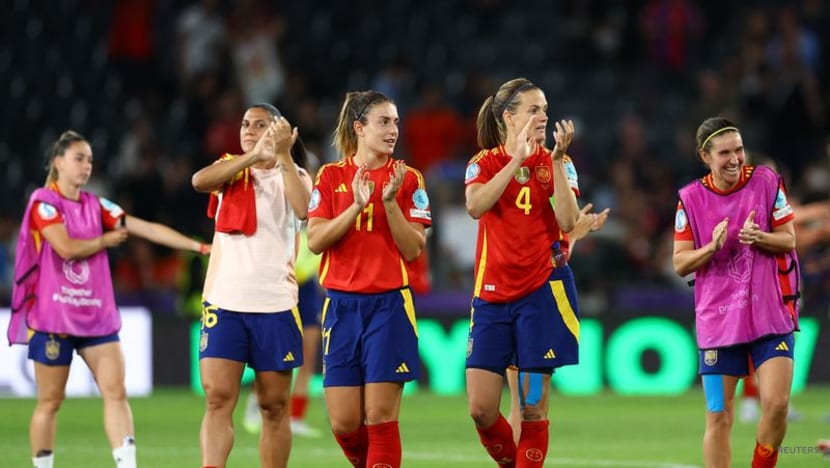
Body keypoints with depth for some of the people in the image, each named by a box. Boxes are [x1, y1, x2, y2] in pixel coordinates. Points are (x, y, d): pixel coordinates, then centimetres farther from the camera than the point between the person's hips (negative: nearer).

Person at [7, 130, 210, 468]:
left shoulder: (96, 206, 10)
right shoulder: (44, 202, -5)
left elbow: (149, 229, 4)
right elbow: (66, 247, -19)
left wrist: (200, 246, -3)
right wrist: (106, 241, -3)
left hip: (96, 315, 5)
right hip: (53, 315, -5)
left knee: (116, 392, -8)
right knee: (50, 401, 2)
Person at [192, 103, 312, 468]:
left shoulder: (293, 175, 5)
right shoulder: (230, 168, 10)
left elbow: (304, 210, -18)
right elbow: (199, 180, -14)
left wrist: (283, 156, -20)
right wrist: (253, 155, -20)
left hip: (274, 304, -1)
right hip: (224, 301, 1)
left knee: (274, 406, 5)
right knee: (218, 399, -12)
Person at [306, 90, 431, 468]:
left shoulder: (407, 179, 2)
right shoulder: (331, 176, 5)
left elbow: (413, 249, -3)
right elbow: (315, 240, -3)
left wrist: (390, 202, -15)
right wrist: (356, 206, -15)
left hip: (389, 305, -1)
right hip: (342, 305, 1)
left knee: (381, 417, -8)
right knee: (343, 423, -1)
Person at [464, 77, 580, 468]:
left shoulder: (556, 164, 4)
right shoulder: (484, 163, 4)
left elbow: (567, 222, -12)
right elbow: (475, 206, -18)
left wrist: (557, 159, -17)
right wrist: (517, 157, -21)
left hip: (542, 290, -1)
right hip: (492, 293, 1)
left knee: (533, 406, -3)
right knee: (480, 408, -4)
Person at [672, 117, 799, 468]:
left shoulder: (767, 181, -1)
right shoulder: (691, 198, 0)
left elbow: (789, 240, 1)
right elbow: (680, 263, 2)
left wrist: (759, 237, -19)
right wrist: (712, 247, -17)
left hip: (770, 315, 0)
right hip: (717, 318, 0)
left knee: (776, 403, -14)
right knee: (719, 417, 0)